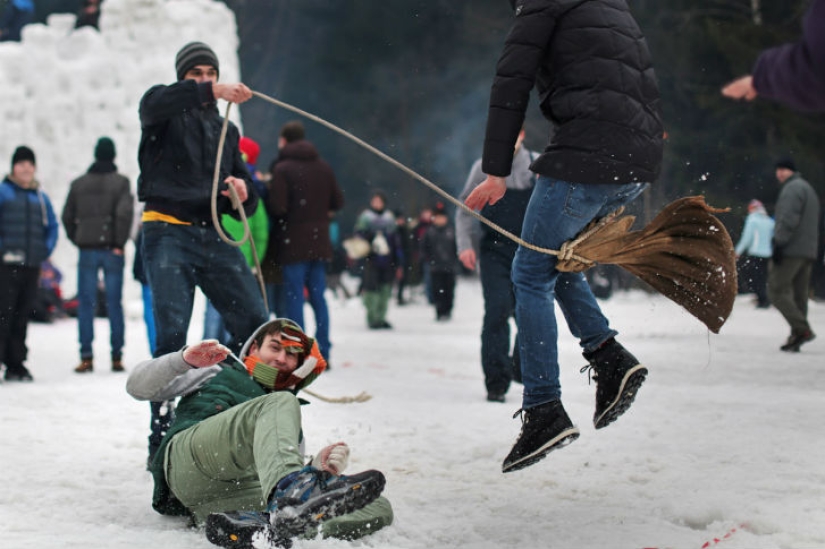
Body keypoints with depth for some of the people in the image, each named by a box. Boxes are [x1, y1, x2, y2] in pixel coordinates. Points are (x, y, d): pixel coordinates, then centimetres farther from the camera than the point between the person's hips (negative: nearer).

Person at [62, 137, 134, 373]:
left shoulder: (78, 184, 8)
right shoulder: (121, 182, -2)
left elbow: (67, 217, 7)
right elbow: (125, 212, -15)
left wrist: (78, 240, 13)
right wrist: (120, 242, -7)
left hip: (87, 250, 2)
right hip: (112, 251, -1)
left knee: (86, 303, 3)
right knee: (115, 303, 3)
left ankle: (86, 357, -2)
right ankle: (117, 357, 4)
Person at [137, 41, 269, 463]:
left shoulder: (225, 130, 25)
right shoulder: (167, 113, 10)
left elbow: (247, 205, 22)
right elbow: (154, 103, -19)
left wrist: (243, 191, -3)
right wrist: (212, 92, -32)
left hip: (213, 238, 5)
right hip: (168, 234, -5)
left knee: (254, 323, -5)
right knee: (172, 331, -15)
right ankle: (162, 440, -11)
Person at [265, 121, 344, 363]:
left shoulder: (283, 168, -11)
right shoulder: (324, 167, 8)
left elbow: (277, 206, -18)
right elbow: (337, 202, 10)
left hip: (293, 243, -5)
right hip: (319, 242, 5)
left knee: (294, 297, -2)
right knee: (318, 296, 10)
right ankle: (322, 351, 9)